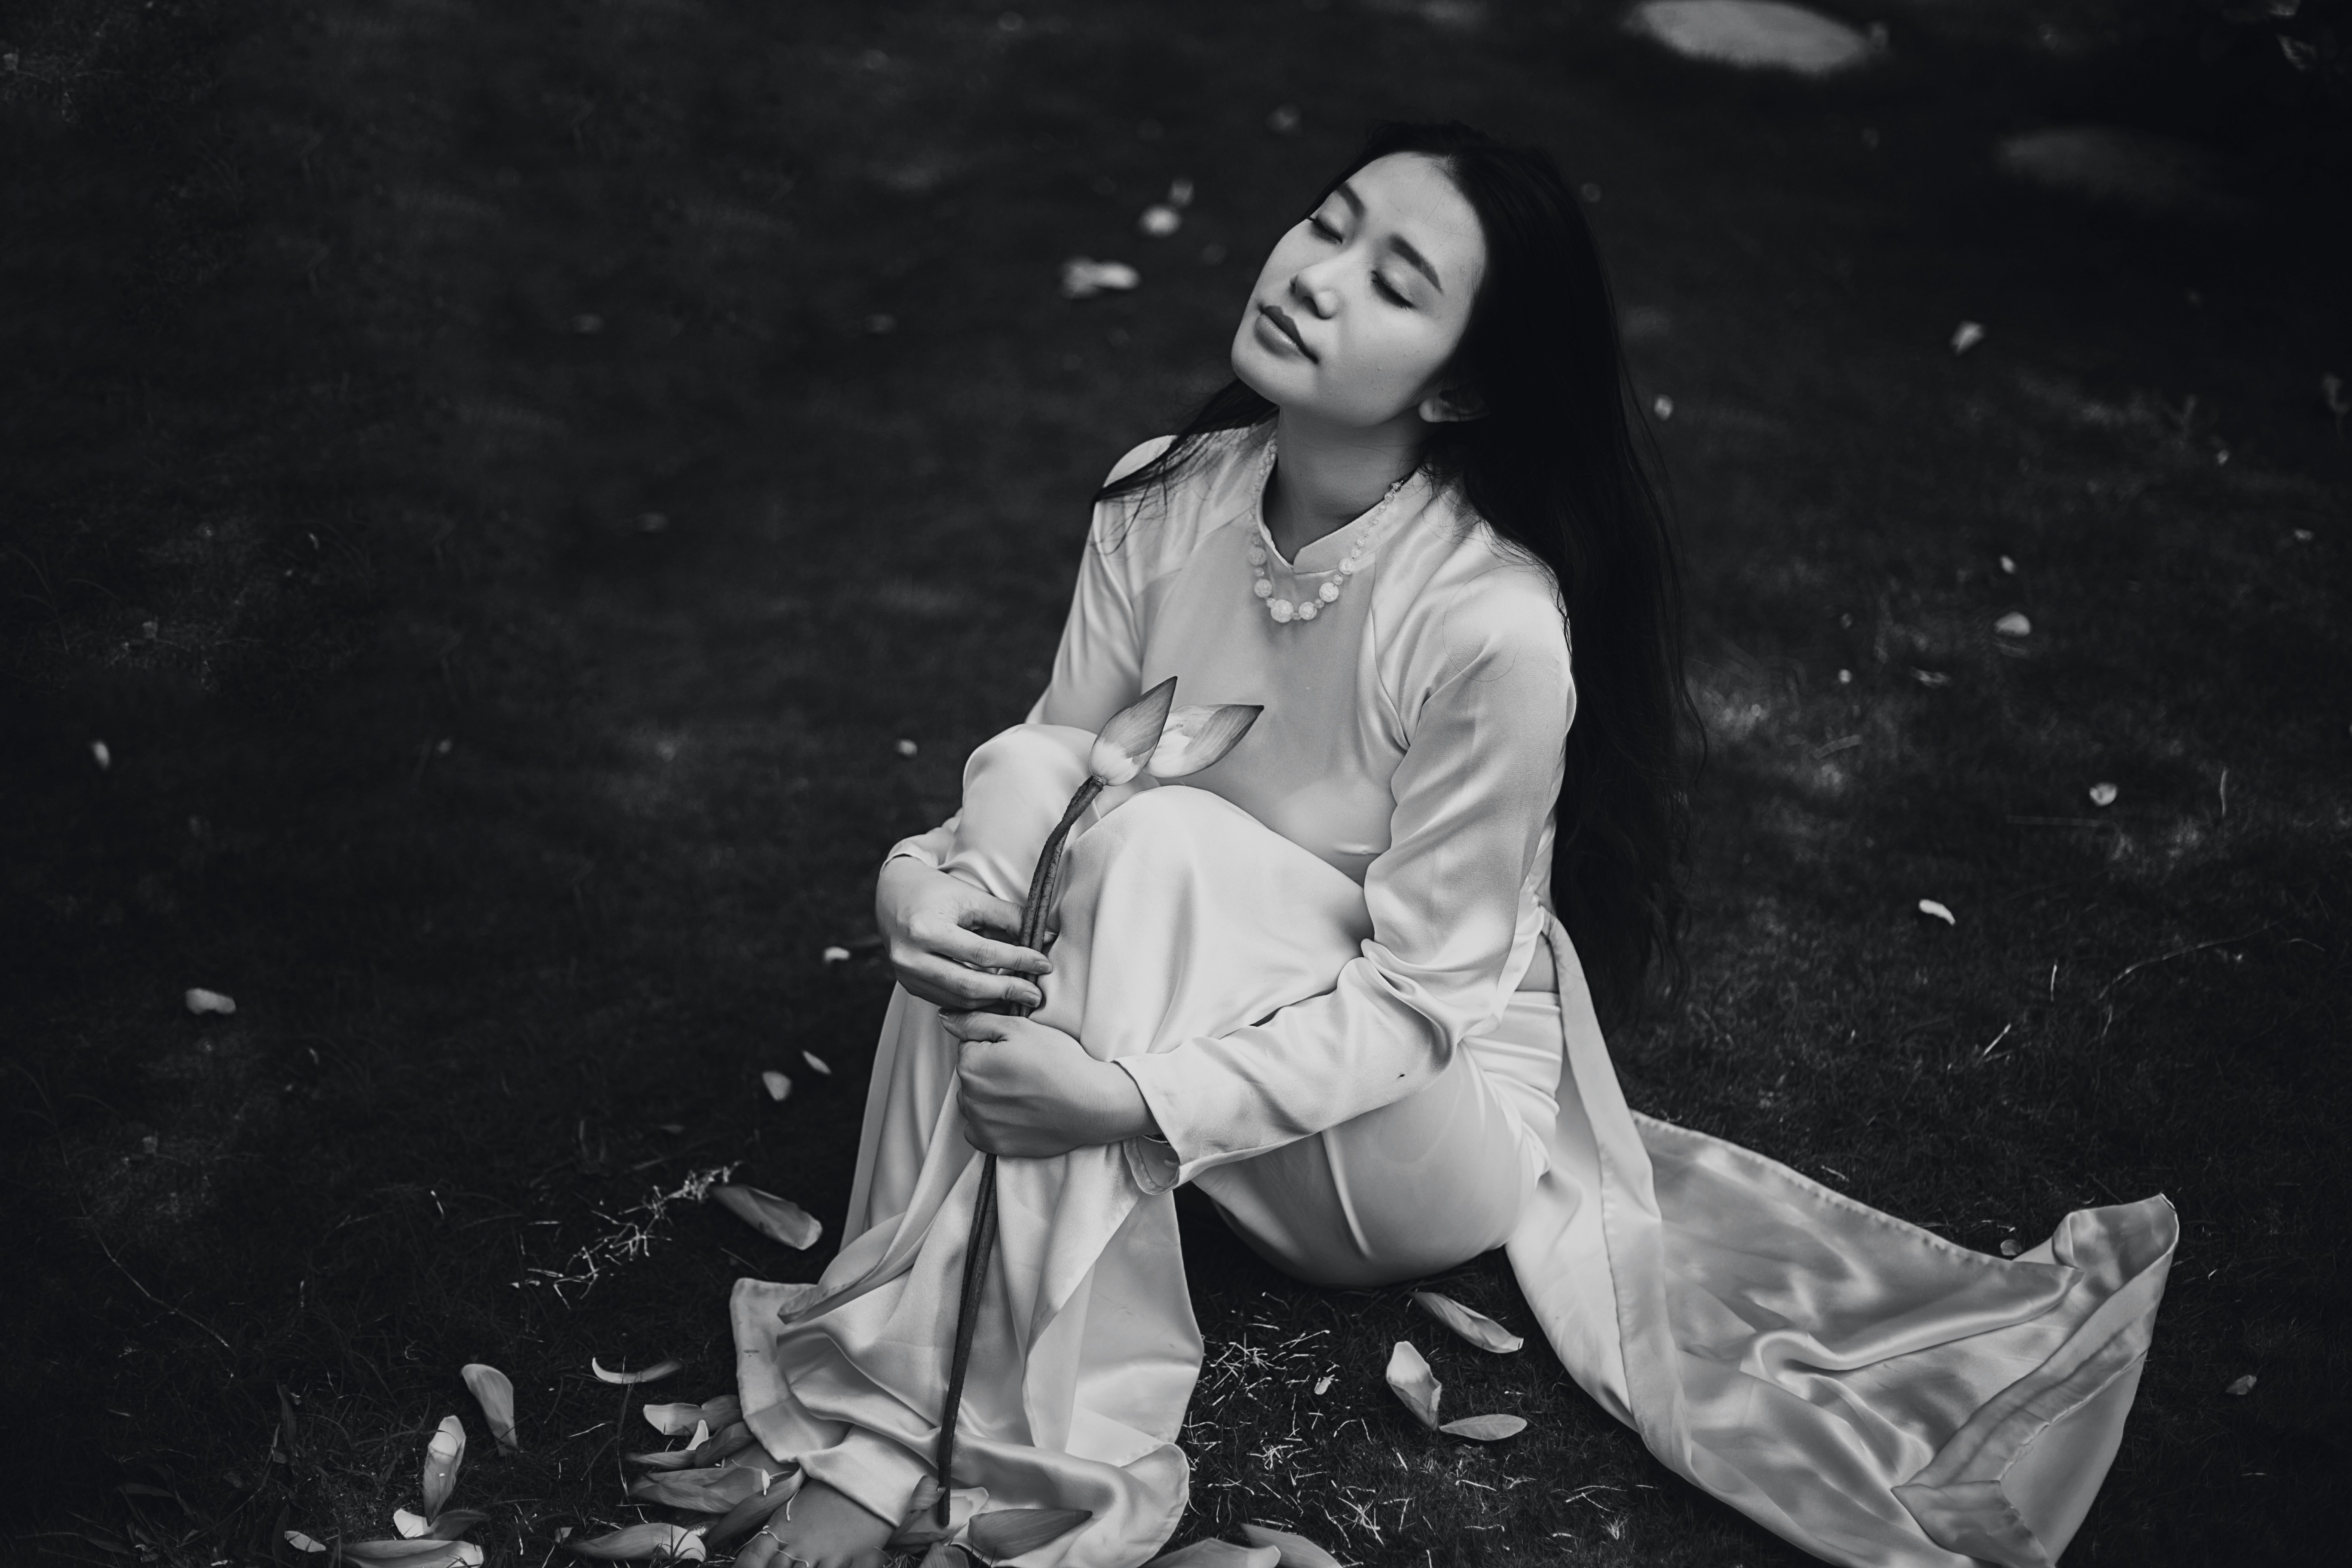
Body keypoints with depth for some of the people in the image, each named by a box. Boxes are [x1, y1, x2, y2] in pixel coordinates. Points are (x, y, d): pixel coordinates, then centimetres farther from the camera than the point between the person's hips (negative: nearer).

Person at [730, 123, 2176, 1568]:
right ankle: (885, 1442, -16)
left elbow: (1418, 995, -23)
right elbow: (1056, 745, -4)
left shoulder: (1498, 629, -29)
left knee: (1153, 844, -30)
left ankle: (1060, 1449, -22)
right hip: (1238, 1029, 6)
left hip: (1432, 1133, -5)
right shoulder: (1166, 500, -12)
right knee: (1001, 844, -22)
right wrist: (939, 882, -27)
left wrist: (1136, 1099, -35)